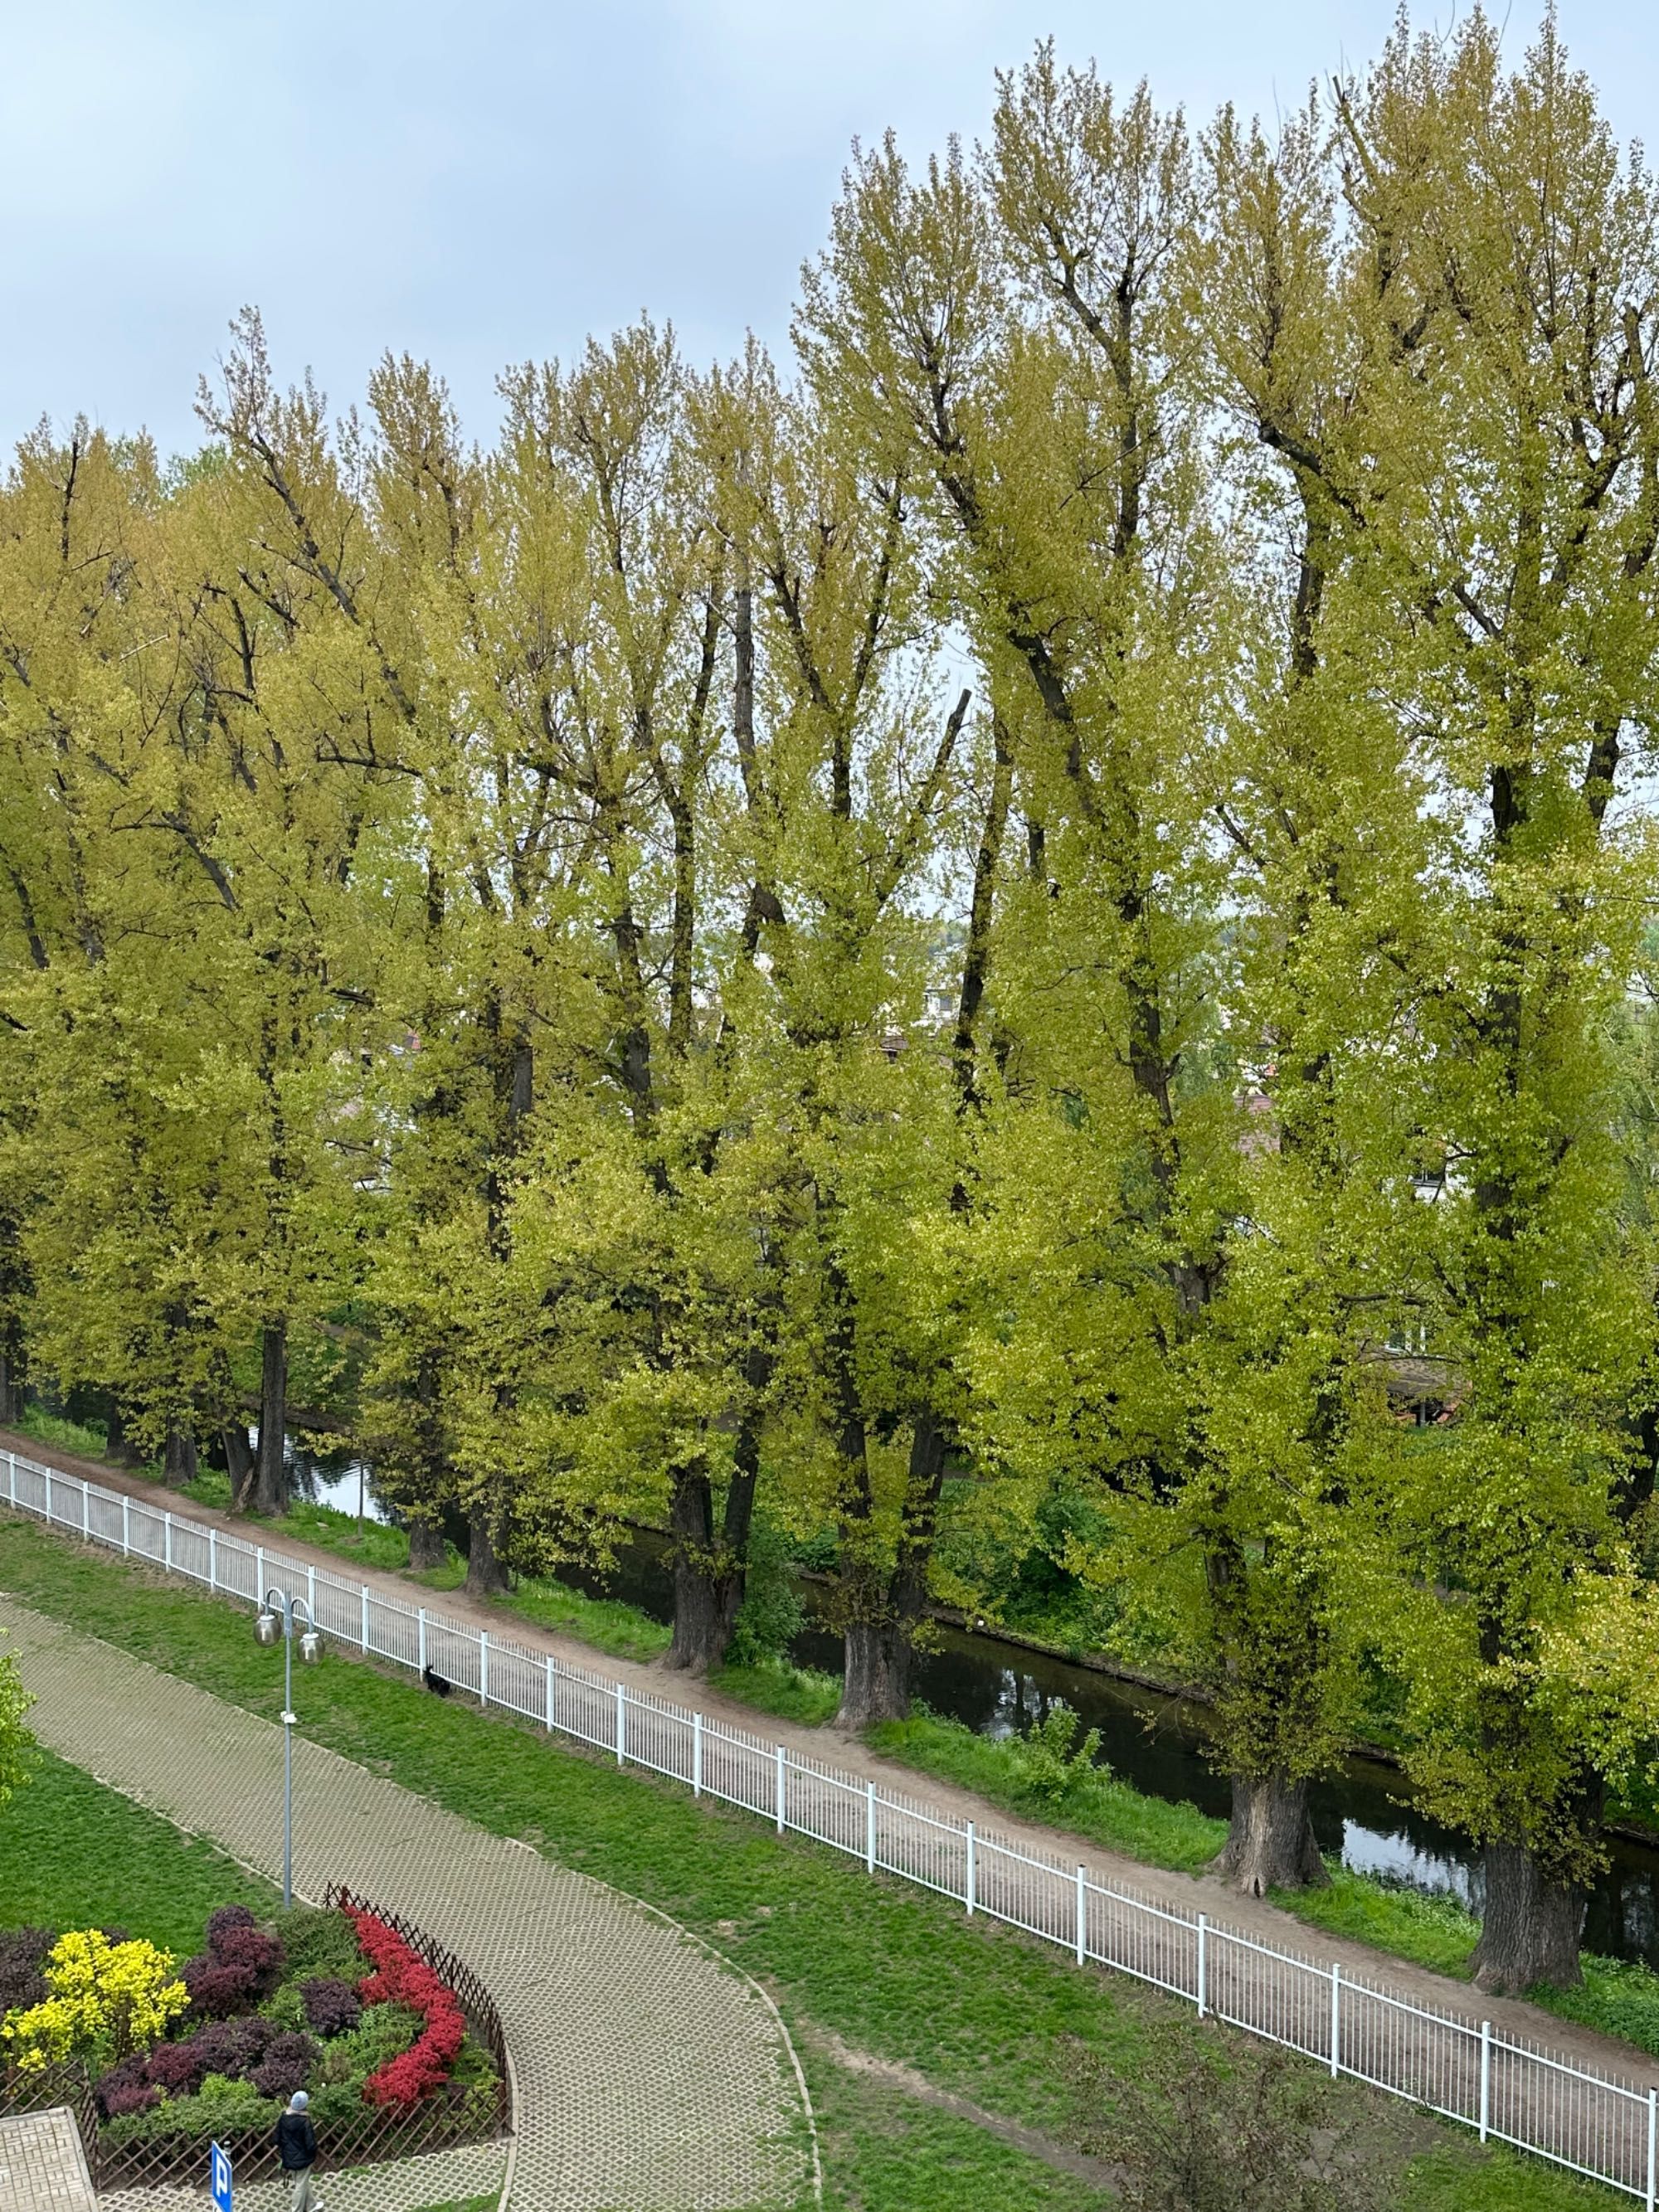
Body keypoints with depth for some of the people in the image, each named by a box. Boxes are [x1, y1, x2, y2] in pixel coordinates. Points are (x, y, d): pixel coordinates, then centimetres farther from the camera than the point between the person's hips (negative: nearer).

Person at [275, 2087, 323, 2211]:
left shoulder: (283, 2118, -9)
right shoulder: (304, 2121, -28)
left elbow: (278, 2139, 2)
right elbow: (310, 2144, -23)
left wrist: (284, 2152, 18)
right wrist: (313, 2155, -2)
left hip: (289, 2158, 7)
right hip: (302, 2158, -7)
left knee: (303, 2183, 26)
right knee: (301, 2186, 12)